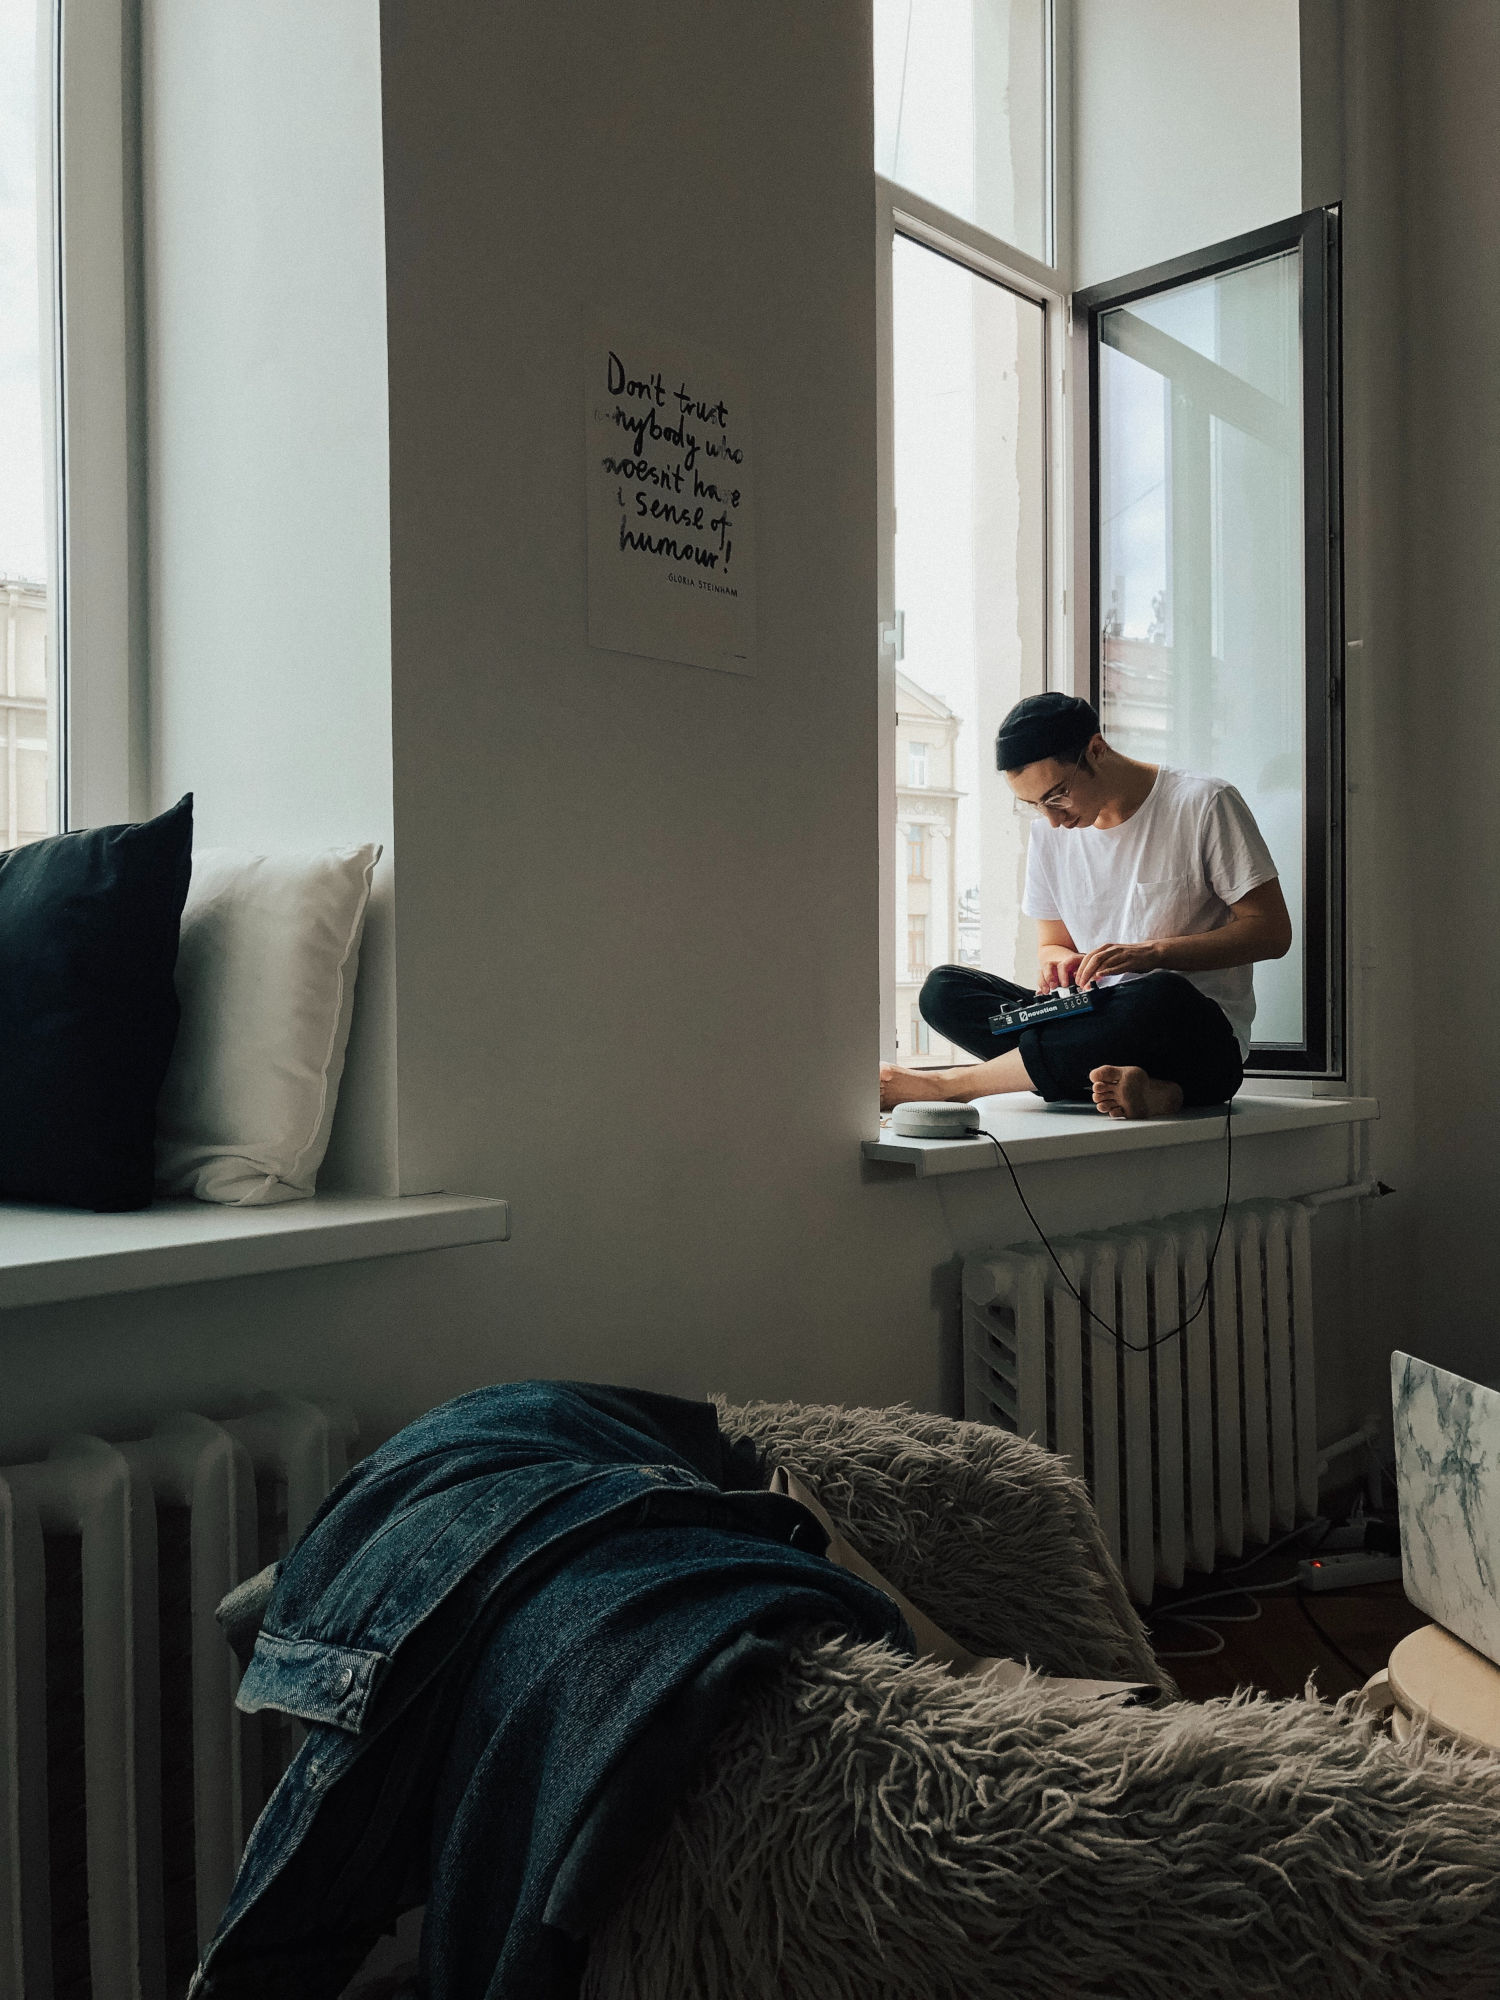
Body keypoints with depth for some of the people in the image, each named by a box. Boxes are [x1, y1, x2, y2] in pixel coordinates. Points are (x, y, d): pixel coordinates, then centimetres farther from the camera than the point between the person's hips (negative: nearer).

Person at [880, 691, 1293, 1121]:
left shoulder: (1202, 804, -5)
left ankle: (941, 1083, -27)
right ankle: (1137, 1086, -34)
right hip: (1100, 1025, 5)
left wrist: (1153, 952, -18)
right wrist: (1063, 962, -7)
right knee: (943, 988, -16)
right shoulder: (1050, 834, 10)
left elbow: (1272, 931, -6)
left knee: (1158, 996, -41)